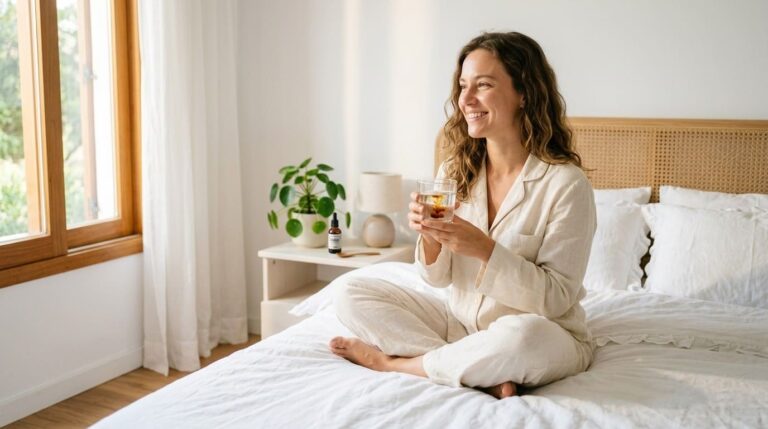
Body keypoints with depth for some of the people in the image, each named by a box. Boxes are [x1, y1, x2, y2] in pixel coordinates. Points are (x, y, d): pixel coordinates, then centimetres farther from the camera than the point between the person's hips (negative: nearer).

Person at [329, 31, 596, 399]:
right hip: (461, 321, 5)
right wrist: (429, 237, -20)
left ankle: (393, 361, -13)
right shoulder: (454, 172, -1)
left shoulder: (566, 183, -16)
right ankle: (483, 374, -17)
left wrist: (485, 249, -29)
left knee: (522, 336, -40)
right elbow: (439, 277, 2)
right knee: (352, 295, -6)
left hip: (546, 337, -5)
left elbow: (557, 298, -17)